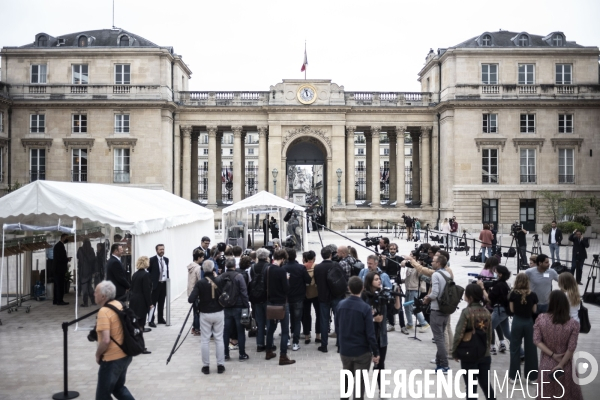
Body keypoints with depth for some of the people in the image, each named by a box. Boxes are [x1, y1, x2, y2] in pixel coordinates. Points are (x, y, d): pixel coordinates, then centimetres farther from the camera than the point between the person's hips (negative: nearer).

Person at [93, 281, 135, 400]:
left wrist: (98, 355, -10)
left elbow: (106, 340, -27)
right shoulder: (119, 305, 4)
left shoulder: (104, 312, -21)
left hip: (112, 359, -9)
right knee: (118, 387, 25)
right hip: (125, 355, 9)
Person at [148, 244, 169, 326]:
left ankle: (160, 318, 22)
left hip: (164, 284, 5)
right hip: (156, 284, -5)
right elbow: (148, 272, -6)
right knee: (153, 303, -1)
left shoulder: (166, 259, 10)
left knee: (162, 303, 12)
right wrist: (150, 283, -10)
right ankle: (151, 321, 2)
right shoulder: (152, 260, -8)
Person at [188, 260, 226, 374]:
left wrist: (199, 298, 3)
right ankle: (220, 365, 15)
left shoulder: (200, 283, -12)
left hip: (205, 314, -1)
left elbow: (191, 299, -19)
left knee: (205, 340, 9)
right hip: (219, 313, 1)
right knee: (219, 339, 10)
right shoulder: (219, 281, -8)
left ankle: (206, 366, 14)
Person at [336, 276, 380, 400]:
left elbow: (337, 327, 5)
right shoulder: (365, 308, -19)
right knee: (360, 382, 9)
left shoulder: (341, 304, -5)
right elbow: (370, 334, -17)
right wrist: (376, 353, -6)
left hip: (344, 350, 4)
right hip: (362, 351, -4)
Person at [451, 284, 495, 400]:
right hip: (485, 355, 5)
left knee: (471, 388, 7)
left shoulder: (467, 312, -15)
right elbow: (489, 334, 8)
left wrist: (454, 352, -4)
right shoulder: (486, 312, 1)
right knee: (486, 385, 15)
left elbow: (459, 334, -16)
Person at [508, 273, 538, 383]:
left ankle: (514, 375, 12)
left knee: (515, 348, 8)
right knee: (530, 348, 11)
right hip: (529, 322, 1)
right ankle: (530, 375, 18)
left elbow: (512, 309, -4)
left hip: (517, 322, -1)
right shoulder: (532, 295, -7)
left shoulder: (513, 294, -9)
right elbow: (534, 310, 0)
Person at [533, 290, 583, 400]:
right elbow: (571, 348, -15)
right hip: (565, 366, -1)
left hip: (546, 364, 1)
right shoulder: (573, 324, -16)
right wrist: (561, 365, -9)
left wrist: (553, 355, -10)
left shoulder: (541, 319, -12)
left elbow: (536, 340, -12)